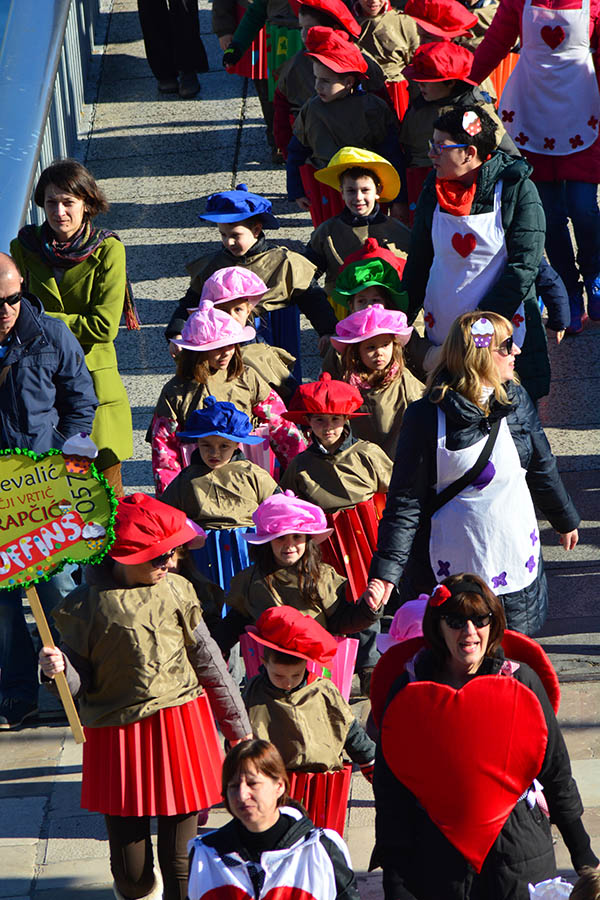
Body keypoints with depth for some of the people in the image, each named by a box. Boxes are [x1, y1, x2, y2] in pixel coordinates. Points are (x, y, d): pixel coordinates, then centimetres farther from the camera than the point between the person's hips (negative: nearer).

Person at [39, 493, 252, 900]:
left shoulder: (176, 590, 3)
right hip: (118, 738, -2)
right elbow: (79, 683, -1)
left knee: (180, 860, 4)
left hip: (181, 726, 2)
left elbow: (208, 660, 10)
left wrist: (238, 726, 15)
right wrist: (59, 668, -24)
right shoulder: (87, 604, -6)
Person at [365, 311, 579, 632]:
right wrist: (385, 572, -22)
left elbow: (542, 468, 17)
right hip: (453, 567, -5)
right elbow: (405, 502, -14)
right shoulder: (426, 417, -16)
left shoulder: (517, 399, 1)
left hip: (518, 564, 5)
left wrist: (566, 521, 29)